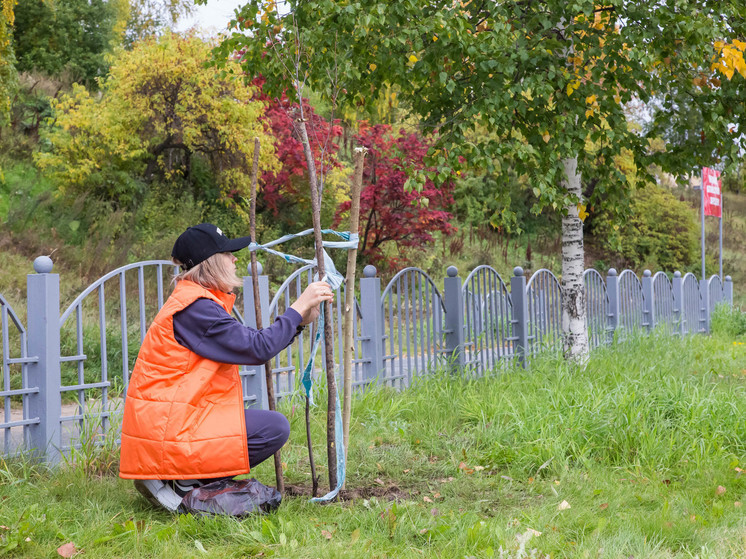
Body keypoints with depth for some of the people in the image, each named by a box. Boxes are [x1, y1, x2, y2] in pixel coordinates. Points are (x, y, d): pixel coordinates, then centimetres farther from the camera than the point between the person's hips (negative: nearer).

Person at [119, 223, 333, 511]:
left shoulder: (202, 301, 16)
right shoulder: (194, 307, -17)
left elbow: (251, 347, 15)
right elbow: (257, 348, -20)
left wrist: (300, 321, 9)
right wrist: (298, 307, -12)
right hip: (167, 430, -11)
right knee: (275, 428, -13)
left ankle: (177, 476, 10)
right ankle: (179, 484, -10)